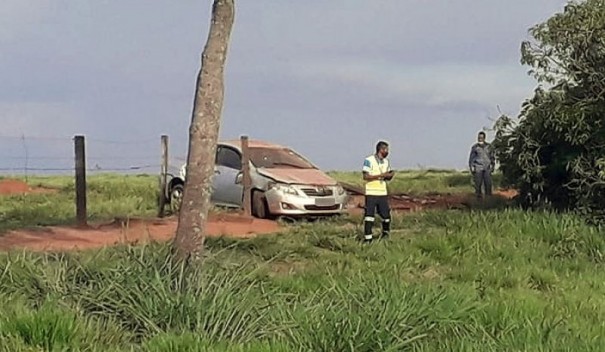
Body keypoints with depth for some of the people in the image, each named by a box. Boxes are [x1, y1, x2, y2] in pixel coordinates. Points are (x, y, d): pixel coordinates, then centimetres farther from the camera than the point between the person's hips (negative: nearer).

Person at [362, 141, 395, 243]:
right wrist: (381, 175, -18)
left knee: (386, 215, 6)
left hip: (383, 193, 5)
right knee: (369, 216, -6)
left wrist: (390, 175, -6)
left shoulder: (386, 162, 12)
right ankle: (368, 238, -3)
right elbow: (365, 177, -14)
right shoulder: (369, 160, -8)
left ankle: (386, 233, 30)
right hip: (371, 193, -5)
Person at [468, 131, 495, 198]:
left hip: (487, 168, 2)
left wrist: (492, 166, 10)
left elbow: (492, 157, 16)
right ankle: (478, 197, 2)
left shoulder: (488, 146, 7)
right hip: (478, 168, -1)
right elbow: (471, 158, 6)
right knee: (478, 184, -3)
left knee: (488, 184, -4)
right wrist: (472, 168, -1)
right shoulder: (475, 147, 2)